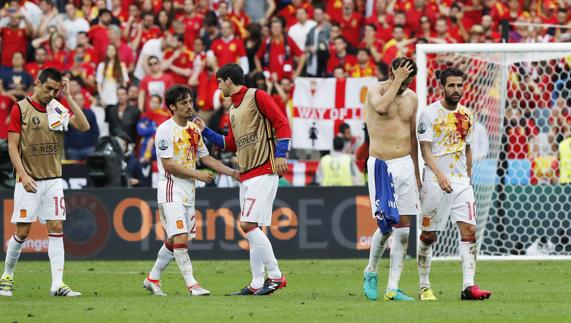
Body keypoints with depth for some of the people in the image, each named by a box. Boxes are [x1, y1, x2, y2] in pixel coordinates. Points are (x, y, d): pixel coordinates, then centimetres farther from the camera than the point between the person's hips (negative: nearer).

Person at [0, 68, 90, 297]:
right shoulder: (21, 109, -4)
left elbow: (83, 126, -6)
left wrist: (68, 97, -8)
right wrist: (23, 175, -16)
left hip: (53, 180, 4)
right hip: (29, 181, -4)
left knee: (56, 229, -2)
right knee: (22, 231, -2)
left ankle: (57, 284, -3)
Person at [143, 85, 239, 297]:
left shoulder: (194, 129, 13)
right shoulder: (166, 130, -12)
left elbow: (206, 158, 17)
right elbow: (168, 164, -16)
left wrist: (233, 173, 9)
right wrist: (196, 174, -16)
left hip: (188, 192, 8)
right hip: (171, 191, -8)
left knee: (174, 241, 11)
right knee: (180, 238, -14)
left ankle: (152, 279, 23)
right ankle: (191, 285, -14)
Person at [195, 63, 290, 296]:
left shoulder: (257, 97, -4)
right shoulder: (233, 110, 21)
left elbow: (282, 123, -9)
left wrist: (280, 154, -18)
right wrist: (206, 132, 22)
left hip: (264, 172, -9)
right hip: (246, 176, 9)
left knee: (249, 224, -17)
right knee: (251, 228, 6)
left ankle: (276, 276, -12)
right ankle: (257, 284, 9)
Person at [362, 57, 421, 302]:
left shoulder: (412, 98, 11)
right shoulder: (375, 90, -4)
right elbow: (381, 107, -28)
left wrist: (416, 172, 19)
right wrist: (397, 81, -20)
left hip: (405, 164, 5)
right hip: (380, 165, -5)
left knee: (404, 227, -1)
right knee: (386, 225, -11)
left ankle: (393, 288, 2)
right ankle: (371, 272, 16)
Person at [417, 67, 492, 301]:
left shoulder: (466, 115, 11)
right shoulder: (429, 114, -5)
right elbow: (425, 149, -11)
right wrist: (439, 175, -24)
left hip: (461, 182, 4)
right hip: (436, 183, -4)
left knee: (469, 231, -8)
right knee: (428, 235, 2)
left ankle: (468, 286, -13)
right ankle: (424, 286, 13)